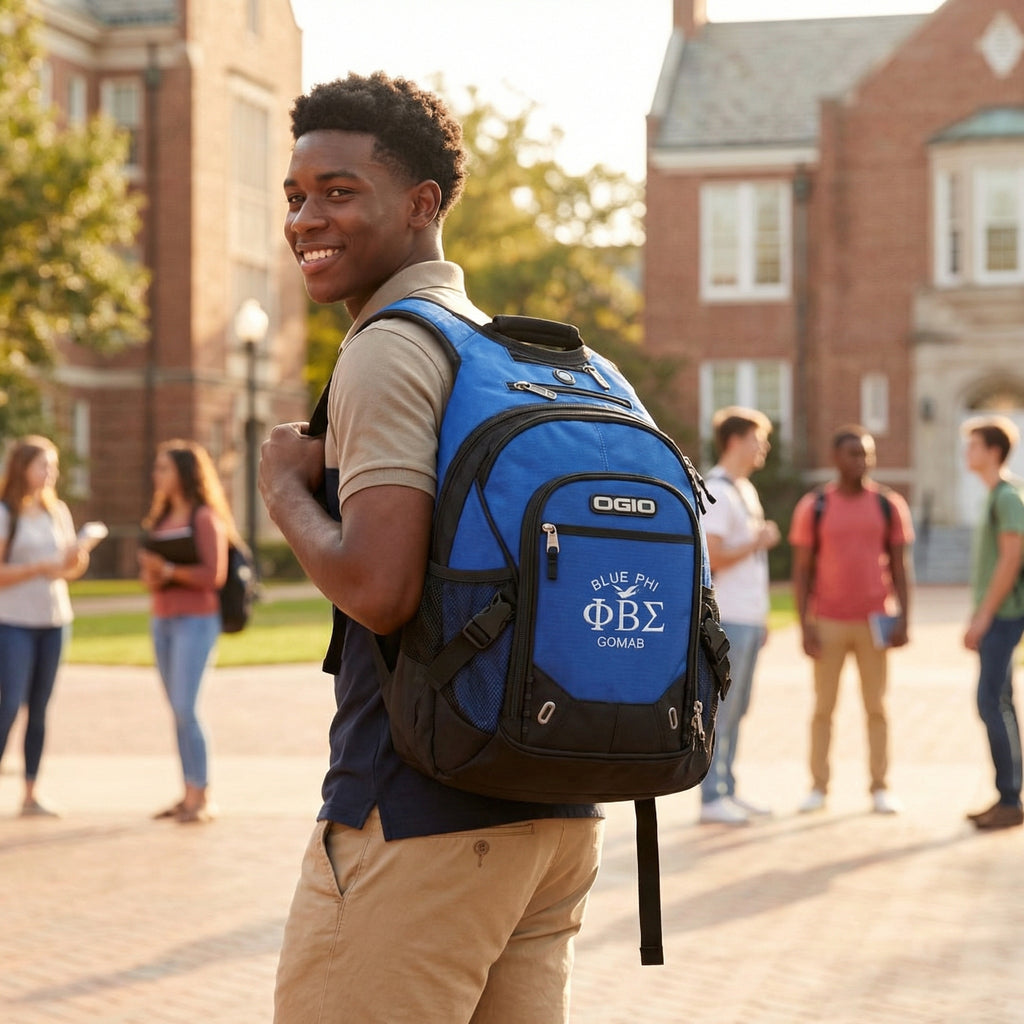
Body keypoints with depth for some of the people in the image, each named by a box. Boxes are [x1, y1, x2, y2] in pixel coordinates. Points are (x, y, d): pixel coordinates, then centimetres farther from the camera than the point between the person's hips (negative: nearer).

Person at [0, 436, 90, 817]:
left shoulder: (58, 512, 12)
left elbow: (70, 569, 18)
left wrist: (77, 560, -3)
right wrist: (41, 567, -17)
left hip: (54, 620, 5)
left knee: (39, 708, 6)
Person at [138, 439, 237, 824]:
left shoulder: (205, 518, -7)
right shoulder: (161, 518, 16)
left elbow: (214, 575, -14)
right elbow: (149, 568, 19)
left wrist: (168, 570, -16)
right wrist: (149, 577, -4)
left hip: (196, 621, -8)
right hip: (163, 620, 8)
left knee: (185, 709, -13)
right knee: (178, 711, 6)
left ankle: (202, 796, -8)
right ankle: (189, 795, 9)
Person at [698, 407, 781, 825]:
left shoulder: (745, 490, 18)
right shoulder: (716, 493, -12)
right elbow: (713, 557, -21)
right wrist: (758, 542, -12)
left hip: (749, 618, 9)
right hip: (728, 618, -9)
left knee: (735, 711, 11)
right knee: (721, 709, -6)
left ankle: (726, 791, 16)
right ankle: (712, 797, -3)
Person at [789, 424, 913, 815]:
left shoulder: (889, 506, 2)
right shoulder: (813, 508, -2)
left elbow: (900, 567, 5)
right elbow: (801, 571, 0)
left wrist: (903, 618, -4)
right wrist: (804, 626, -7)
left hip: (873, 621, 1)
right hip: (828, 622, -1)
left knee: (876, 707, 4)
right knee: (823, 707, 3)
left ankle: (880, 787, 9)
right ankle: (818, 786, 10)